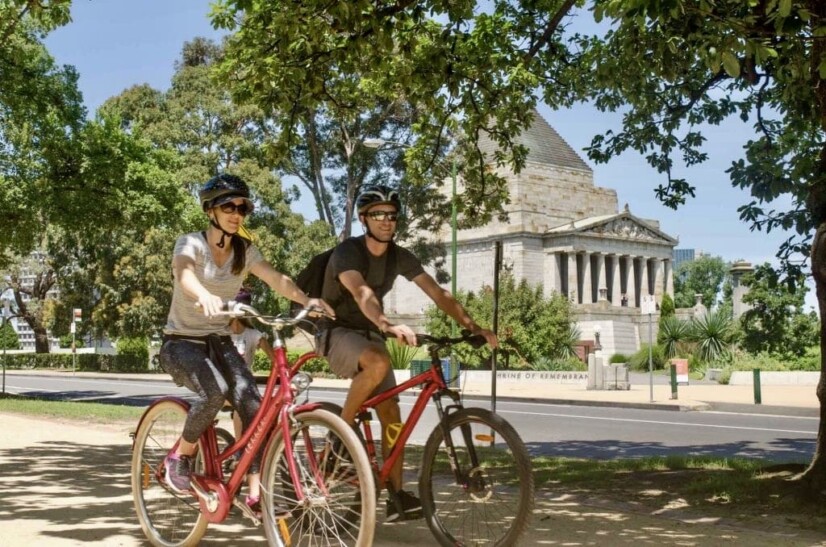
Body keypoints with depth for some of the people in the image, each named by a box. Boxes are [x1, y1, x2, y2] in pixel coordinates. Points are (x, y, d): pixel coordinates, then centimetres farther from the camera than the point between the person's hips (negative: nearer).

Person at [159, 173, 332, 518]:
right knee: (215, 391, -33)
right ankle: (180, 457, -8)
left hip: (219, 343, 5)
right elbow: (184, 274, -35)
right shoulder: (191, 243, -12)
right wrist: (204, 296, -58)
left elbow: (277, 279, -14)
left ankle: (255, 494, -12)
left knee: (253, 406, -19)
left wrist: (306, 300, -35)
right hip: (182, 342, -4)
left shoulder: (245, 251, 2)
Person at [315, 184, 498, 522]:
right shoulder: (348, 252, -21)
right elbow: (361, 292, -41)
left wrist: (473, 327, -23)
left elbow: (438, 294, -10)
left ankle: (396, 495, 2)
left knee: (391, 413, -4)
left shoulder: (400, 257, -3)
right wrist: (389, 325, -59)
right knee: (379, 362, -37)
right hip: (337, 332, -6)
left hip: (369, 333, 6)